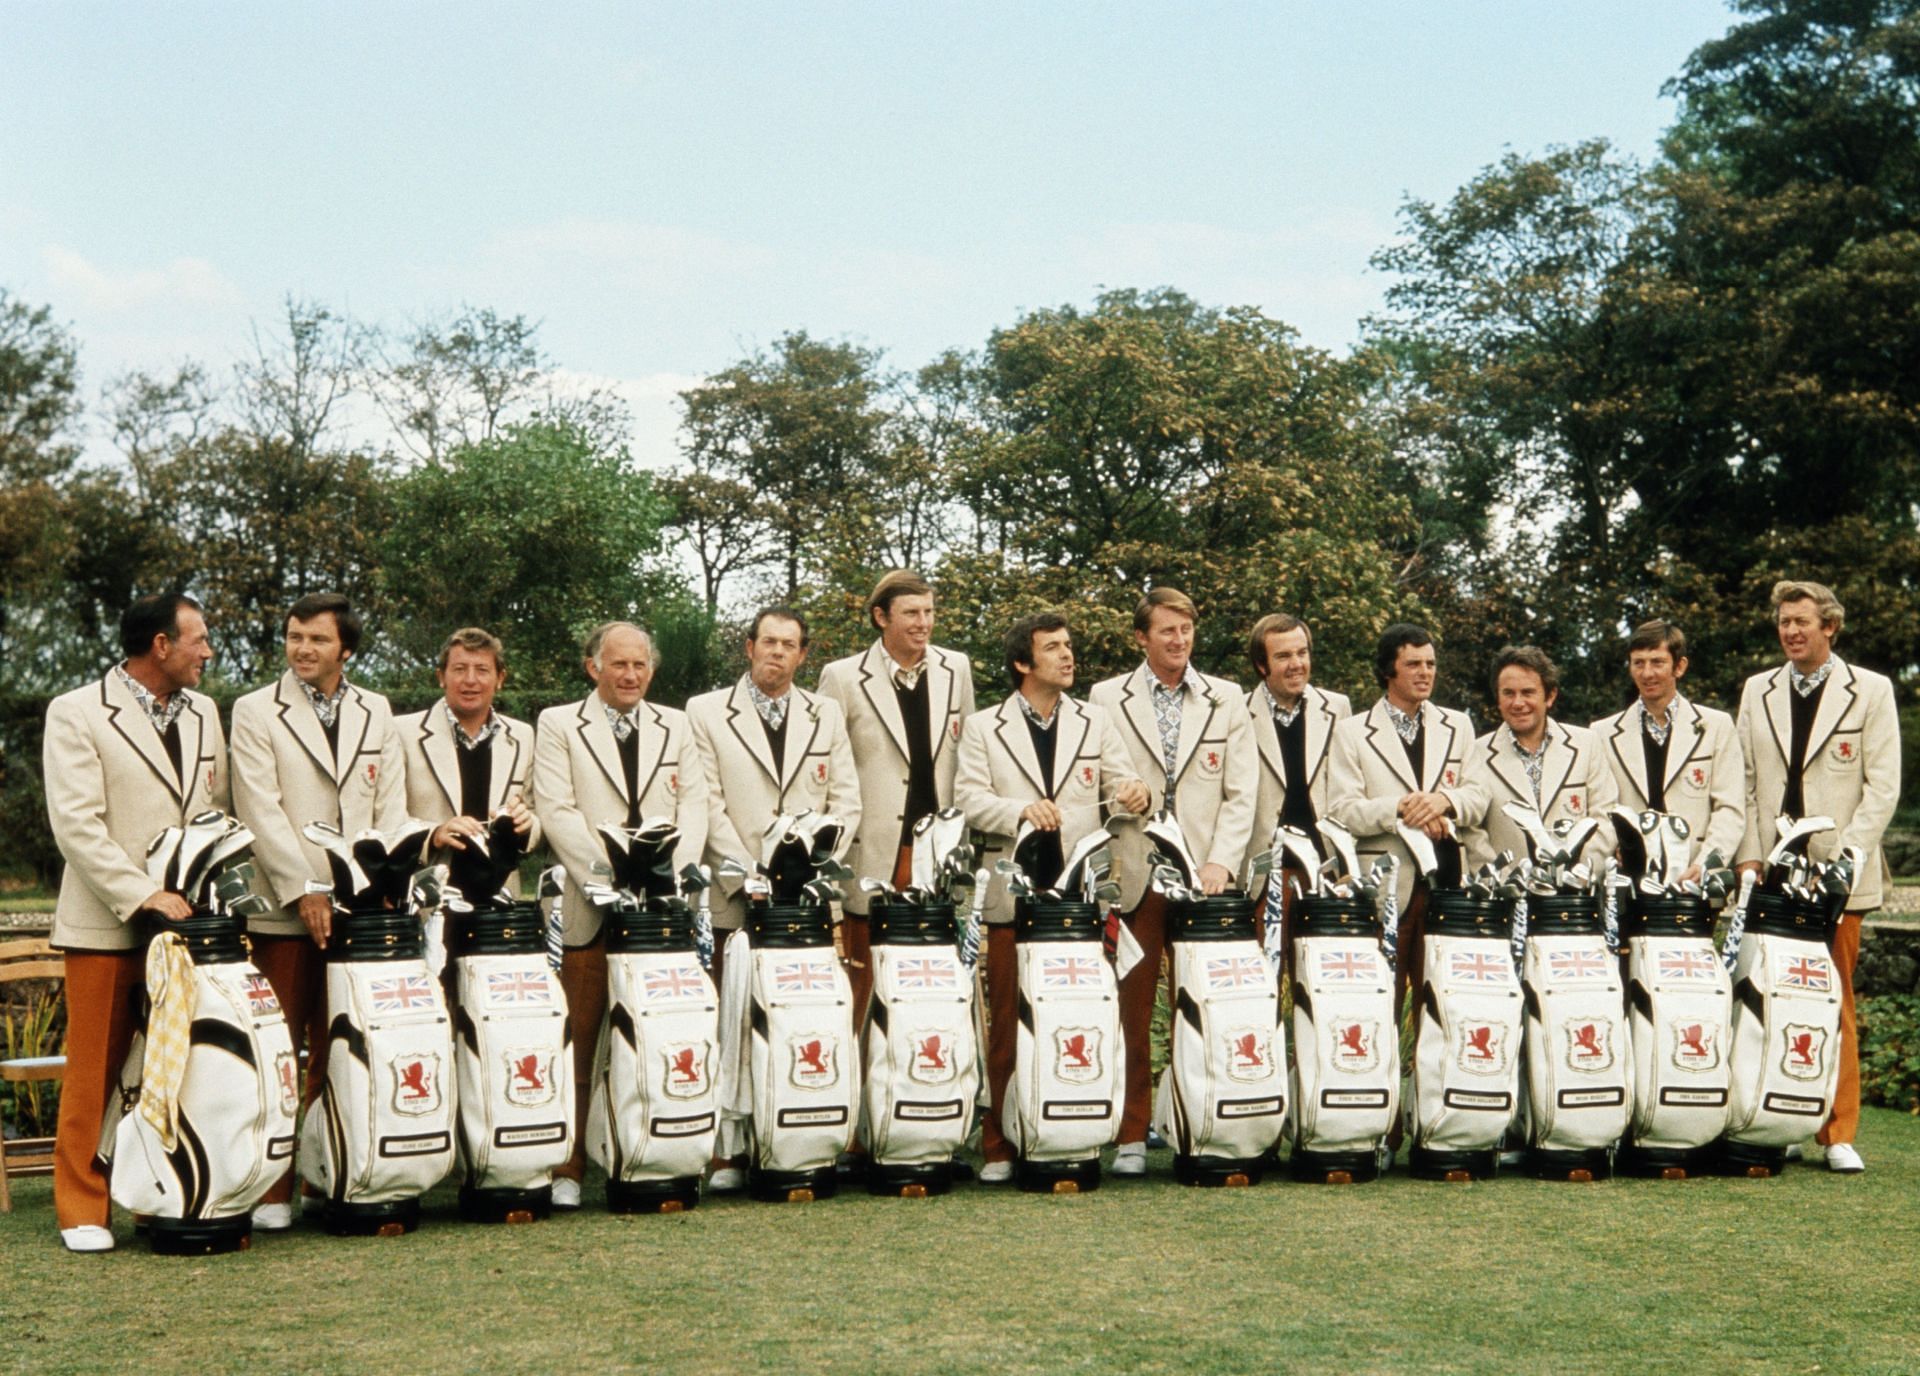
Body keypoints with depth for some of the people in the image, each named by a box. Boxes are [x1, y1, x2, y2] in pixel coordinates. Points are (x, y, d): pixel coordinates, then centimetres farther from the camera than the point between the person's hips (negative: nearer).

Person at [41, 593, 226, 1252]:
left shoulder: (204, 714, 16)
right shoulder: (76, 714, -3)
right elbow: (76, 825, -11)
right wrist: (144, 895, -18)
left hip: (190, 921, 5)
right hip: (106, 924, -5)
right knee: (94, 1072, -1)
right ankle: (83, 1210, 8)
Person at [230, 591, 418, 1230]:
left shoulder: (376, 712, 16)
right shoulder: (255, 712, 5)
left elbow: (392, 807, 12)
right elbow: (261, 811, -4)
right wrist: (304, 892, -12)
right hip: (284, 910, -3)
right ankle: (273, 1190, 1)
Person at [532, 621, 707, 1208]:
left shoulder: (675, 727, 19)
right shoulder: (558, 725, 9)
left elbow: (694, 805, 10)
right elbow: (556, 811, -2)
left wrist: (672, 874, -7)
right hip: (588, 909, -2)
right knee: (580, 1043, -3)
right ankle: (569, 1168, 2)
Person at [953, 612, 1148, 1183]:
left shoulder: (1096, 724, 15)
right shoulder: (983, 727, 8)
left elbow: (1121, 783, 5)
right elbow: (969, 798, -3)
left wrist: (1134, 793, -19)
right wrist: (1021, 810, -20)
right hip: (1013, 895, -2)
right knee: (1007, 1023, 0)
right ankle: (1000, 1146, 6)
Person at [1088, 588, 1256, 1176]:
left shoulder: (1226, 701, 12)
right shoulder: (1105, 699, 9)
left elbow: (1240, 794, 6)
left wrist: (1222, 862, -6)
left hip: (1202, 878, 1)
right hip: (1132, 878, -1)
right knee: (1132, 1007, -1)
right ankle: (1131, 1135, 5)